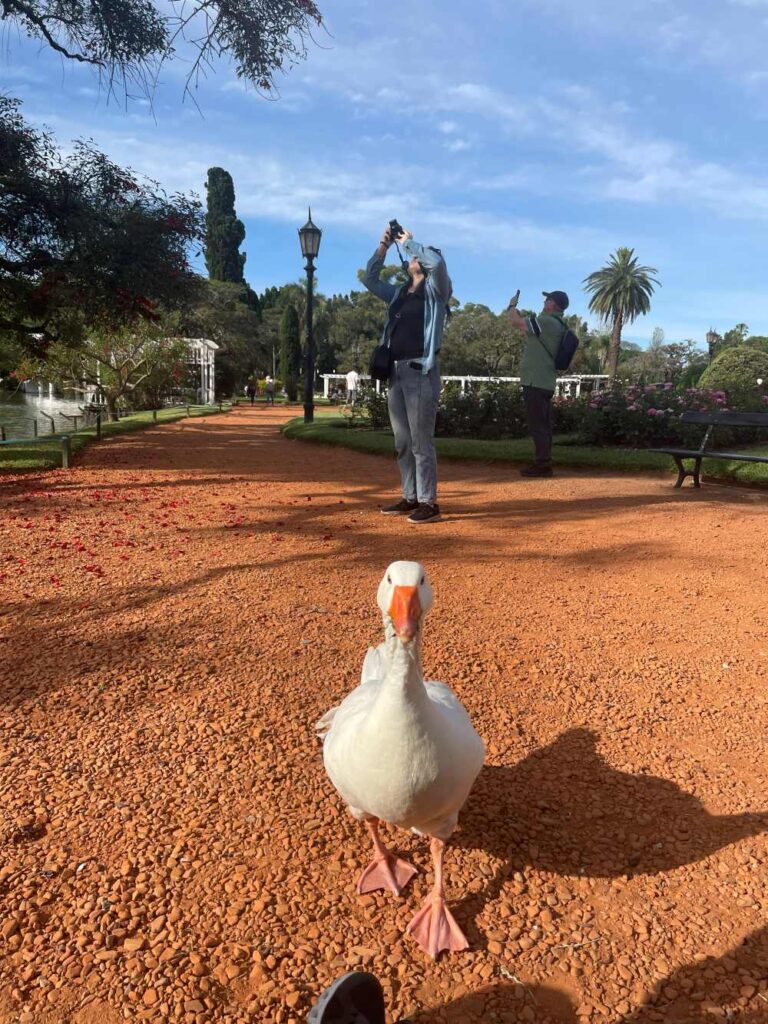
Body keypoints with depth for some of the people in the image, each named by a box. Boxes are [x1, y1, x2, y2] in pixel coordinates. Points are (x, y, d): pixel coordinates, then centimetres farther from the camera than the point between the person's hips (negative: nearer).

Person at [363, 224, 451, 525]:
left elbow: (437, 261, -18)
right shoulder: (399, 292, 21)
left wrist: (408, 241, -4)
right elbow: (370, 280, 30)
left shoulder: (435, 290, 1)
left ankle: (429, 503, -3)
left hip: (421, 370, -8)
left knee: (421, 441, -9)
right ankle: (410, 498, 18)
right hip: (396, 370, 8)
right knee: (402, 442, 9)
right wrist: (383, 247, 19)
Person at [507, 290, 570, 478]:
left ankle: (542, 464, -9)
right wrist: (518, 315, 25)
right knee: (543, 424, 11)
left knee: (537, 424, -9)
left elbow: (517, 323, -10)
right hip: (545, 382, 10)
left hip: (535, 381, -10)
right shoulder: (559, 325, 16)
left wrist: (511, 309, 10)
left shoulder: (547, 321, -14)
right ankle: (544, 462, 16)